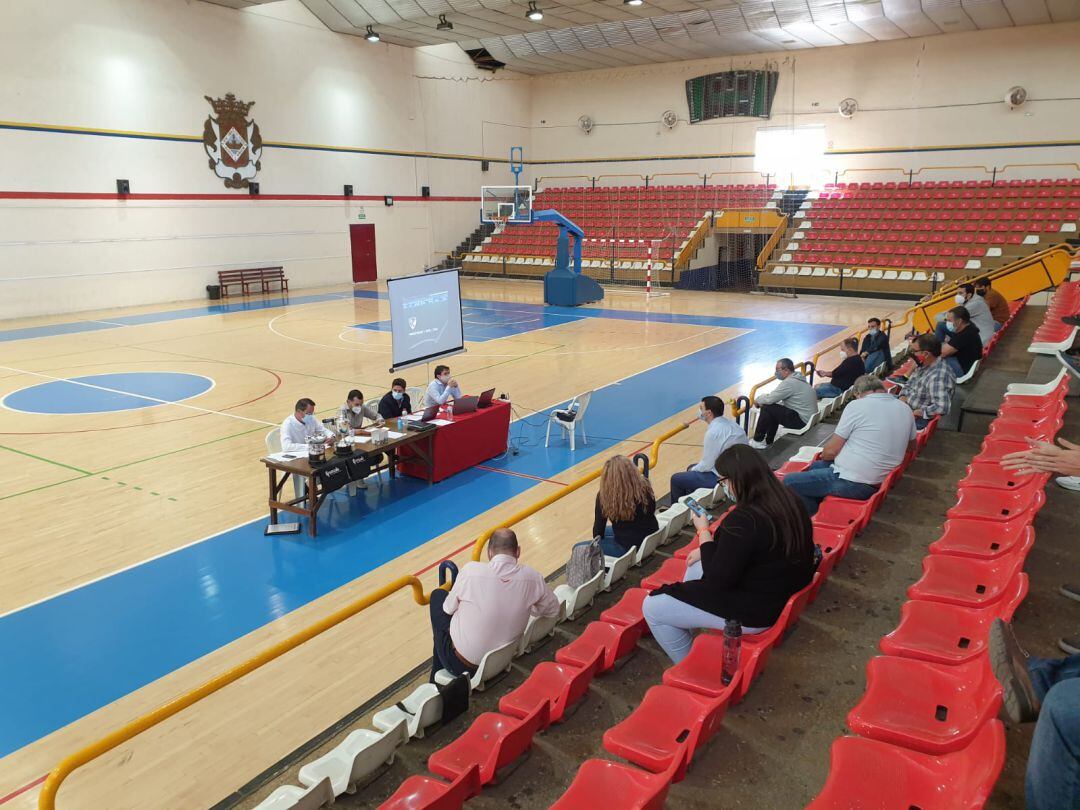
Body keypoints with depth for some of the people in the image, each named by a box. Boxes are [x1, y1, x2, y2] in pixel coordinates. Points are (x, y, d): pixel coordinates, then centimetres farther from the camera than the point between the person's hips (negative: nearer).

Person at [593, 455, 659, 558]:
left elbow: (598, 527, -8)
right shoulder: (645, 487, -9)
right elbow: (652, 510, 8)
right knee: (607, 531, 29)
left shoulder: (605, 496, -20)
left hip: (628, 548, -6)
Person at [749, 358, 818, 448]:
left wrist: (758, 400, 2)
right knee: (774, 410, 18)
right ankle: (768, 442, 22)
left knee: (767, 408, -10)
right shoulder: (797, 378, 12)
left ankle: (757, 441, 2)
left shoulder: (789, 382, -19)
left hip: (802, 421, -10)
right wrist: (764, 395, 5)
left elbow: (769, 399, -17)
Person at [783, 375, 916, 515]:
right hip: (878, 480, 8)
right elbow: (911, 447, 21)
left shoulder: (857, 406, -13)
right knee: (816, 467, 27)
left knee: (790, 482, 3)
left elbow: (831, 451, -10)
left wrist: (823, 455, 11)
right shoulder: (905, 409, 5)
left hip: (852, 483, -8)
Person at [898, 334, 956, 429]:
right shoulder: (923, 366, 4)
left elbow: (941, 408, -34)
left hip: (921, 418, -10)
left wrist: (916, 413, -23)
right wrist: (903, 397, -2)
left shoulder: (939, 376, -26)